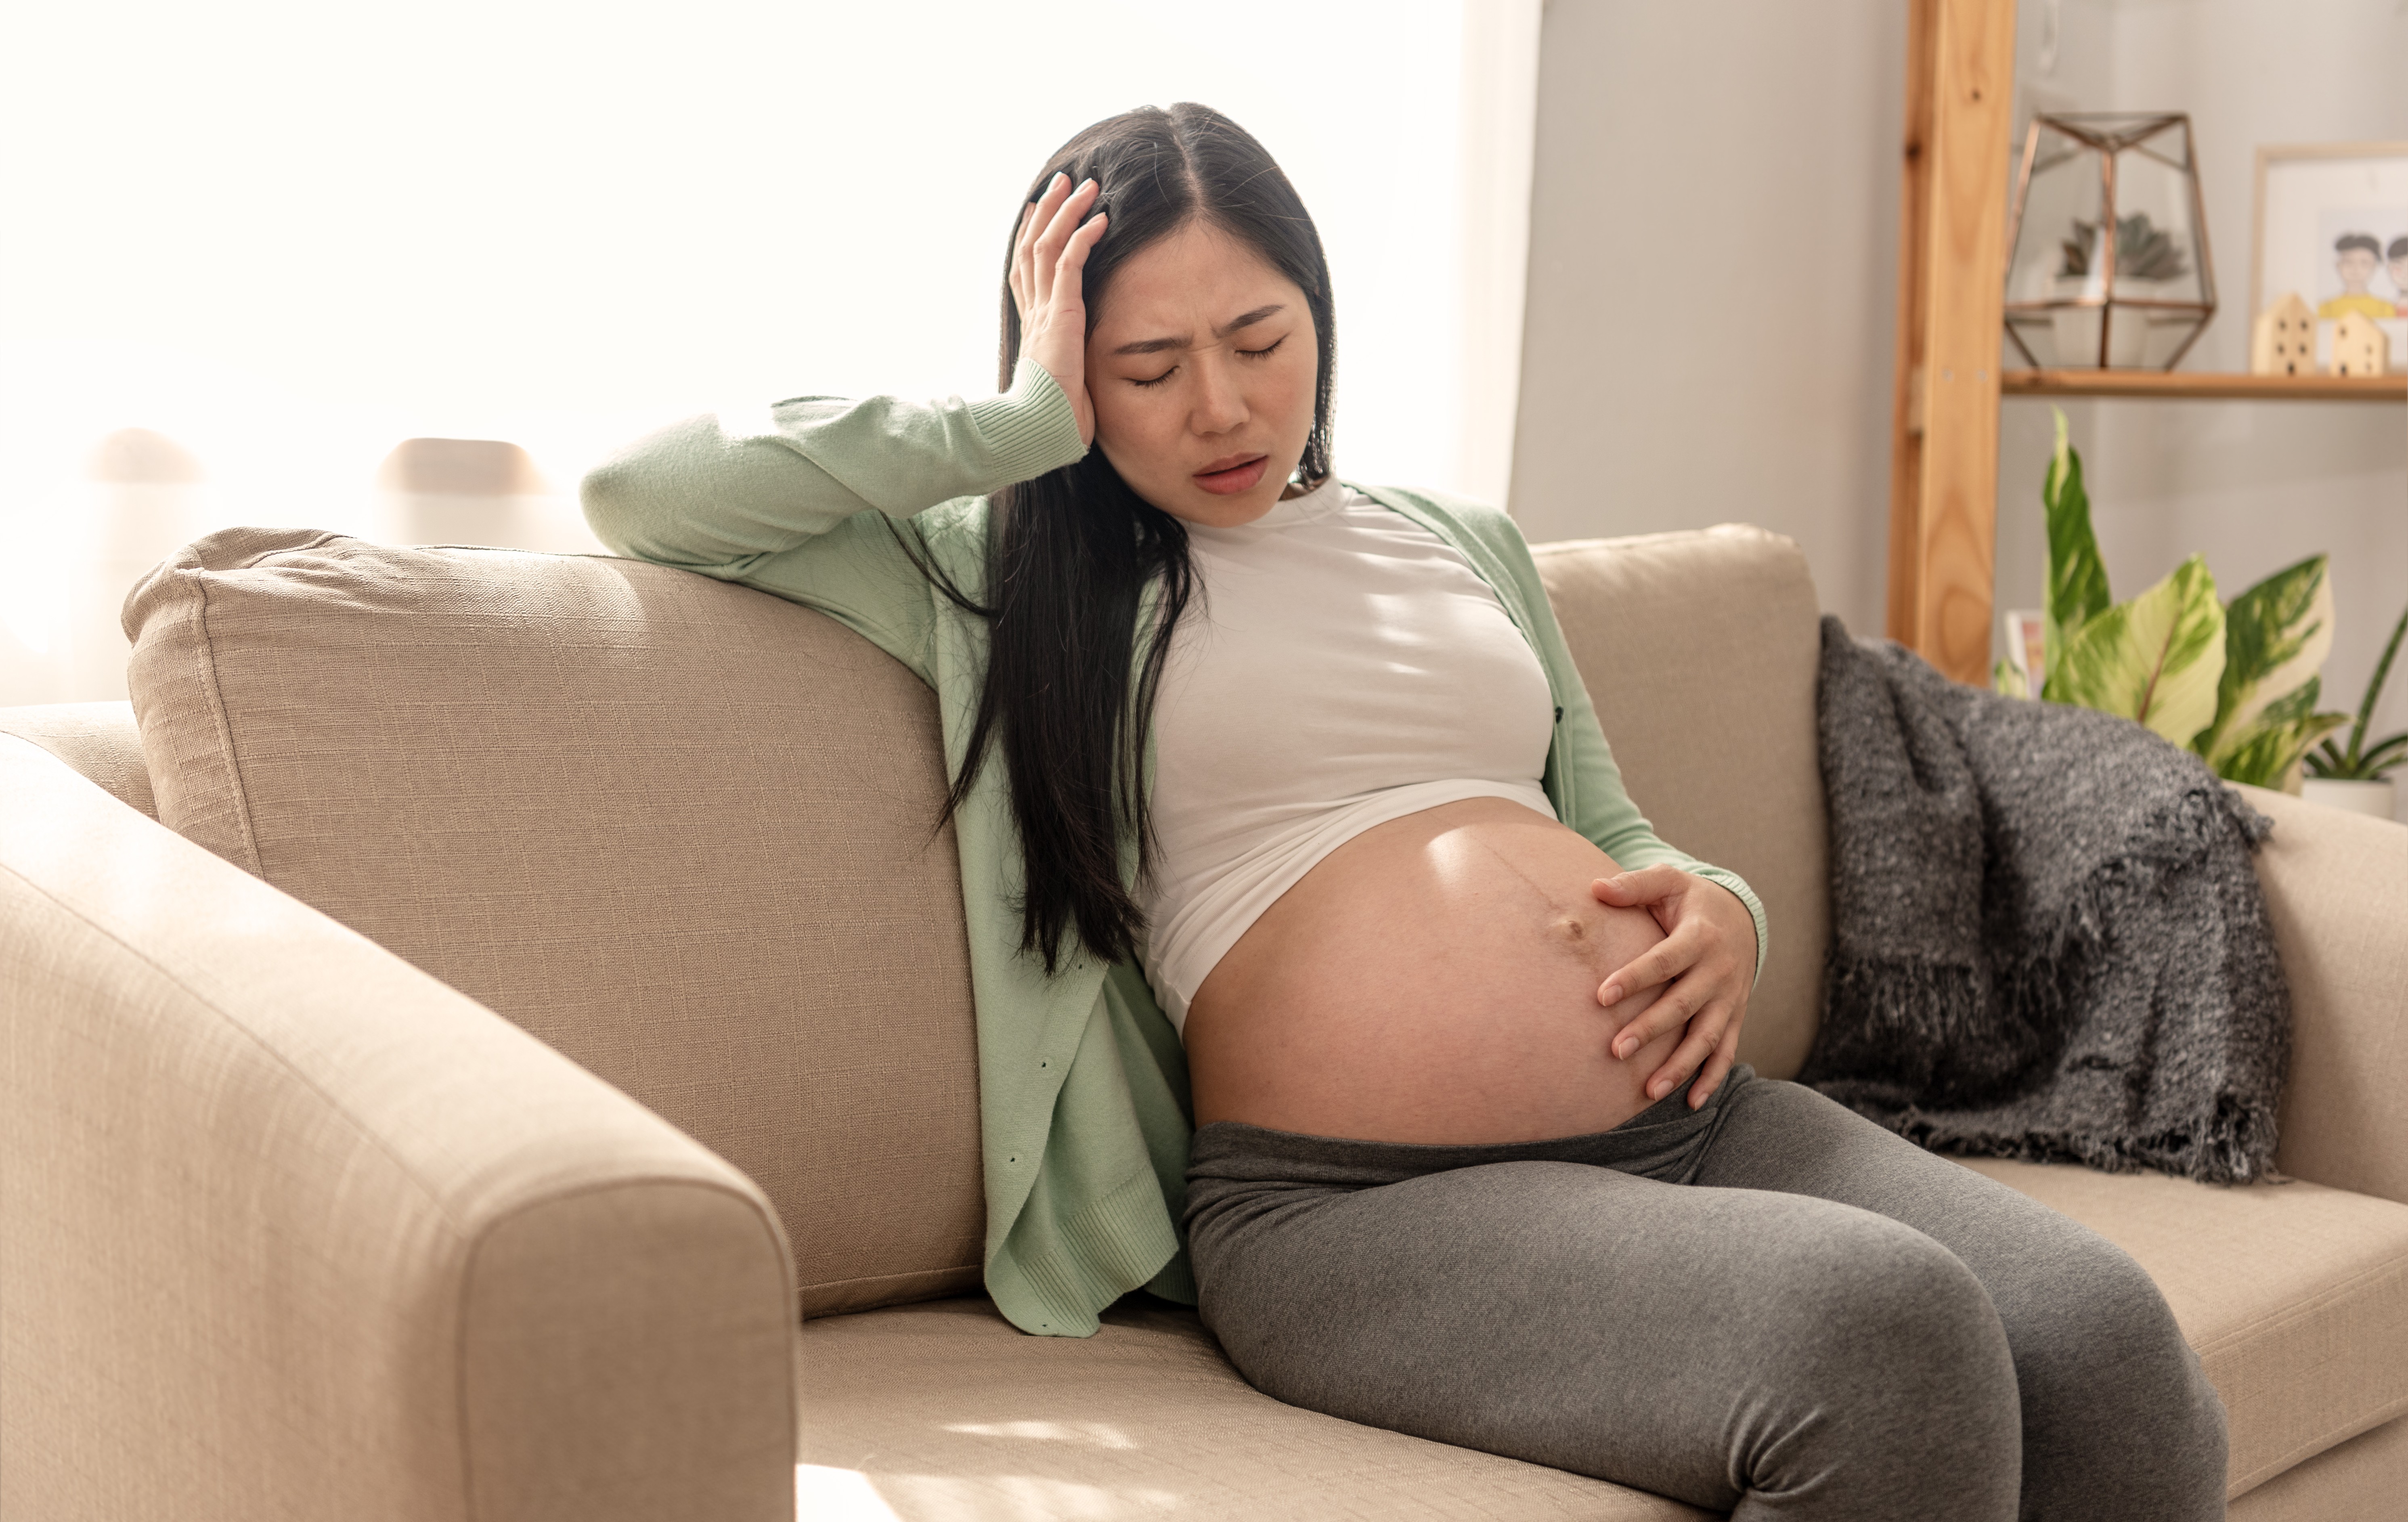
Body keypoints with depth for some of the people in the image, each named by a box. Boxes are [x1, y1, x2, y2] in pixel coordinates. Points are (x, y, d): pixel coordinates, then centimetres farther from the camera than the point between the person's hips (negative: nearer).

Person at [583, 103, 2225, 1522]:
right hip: (1350, 1198, -6)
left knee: (2116, 1346, -21)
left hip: (1690, 1117, 6)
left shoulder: (1468, 544, 26)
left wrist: (1716, 911, 6)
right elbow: (643, 493, 3)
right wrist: (1026, 423, 0)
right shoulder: (1007, 577, 11)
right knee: (1895, 1342, -31)